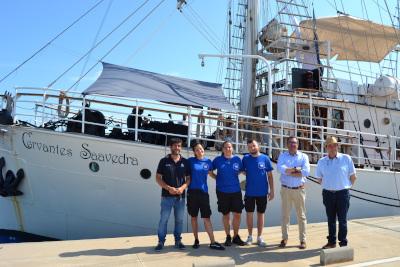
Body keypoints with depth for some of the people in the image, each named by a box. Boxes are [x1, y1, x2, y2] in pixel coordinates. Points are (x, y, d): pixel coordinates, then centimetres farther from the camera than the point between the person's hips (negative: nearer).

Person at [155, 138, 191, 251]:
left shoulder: (185, 162, 6)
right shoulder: (164, 161, 0)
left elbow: (188, 178, 8)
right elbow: (158, 178, -1)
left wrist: (182, 188, -11)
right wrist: (168, 188, -13)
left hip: (180, 196, 2)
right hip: (167, 196, -2)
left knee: (179, 219, 9)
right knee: (163, 219, 0)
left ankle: (178, 240, 23)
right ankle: (161, 241, 12)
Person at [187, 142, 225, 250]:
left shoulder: (208, 161, 5)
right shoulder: (190, 161, -1)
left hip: (203, 192, 1)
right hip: (192, 192, -1)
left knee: (206, 217, -2)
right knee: (193, 217, 8)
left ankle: (213, 242, 1)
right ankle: (196, 240, 21)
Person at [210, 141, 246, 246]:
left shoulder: (237, 159, 0)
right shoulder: (218, 160, -2)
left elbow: (240, 171, 15)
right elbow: (210, 171, 8)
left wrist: (233, 176, 4)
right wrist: (218, 178, 1)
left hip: (236, 191, 1)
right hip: (222, 191, -1)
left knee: (237, 214, 2)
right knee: (226, 215, 8)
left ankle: (236, 236, 19)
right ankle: (228, 237, 22)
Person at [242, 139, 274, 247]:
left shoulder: (265, 158, -3)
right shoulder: (245, 158, -2)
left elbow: (270, 175, 0)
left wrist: (271, 190, -2)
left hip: (262, 192, 0)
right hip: (249, 192, 0)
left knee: (261, 214, 10)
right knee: (249, 214, 9)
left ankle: (259, 237, 22)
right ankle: (250, 236, 24)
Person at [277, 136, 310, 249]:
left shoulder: (303, 156, 4)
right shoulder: (282, 156, 4)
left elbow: (306, 172, -13)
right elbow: (280, 168, -16)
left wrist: (289, 171, -12)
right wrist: (297, 169, -14)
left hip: (299, 190, 0)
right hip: (285, 189, 1)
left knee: (301, 215, 5)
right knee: (285, 215, 8)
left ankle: (303, 240, 13)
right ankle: (284, 238, 19)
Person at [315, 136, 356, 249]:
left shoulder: (346, 158, -5)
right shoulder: (321, 161, 2)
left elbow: (353, 176, 2)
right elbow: (319, 178, 14)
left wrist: (346, 186, 5)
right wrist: (328, 186, 9)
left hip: (342, 193, -3)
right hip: (328, 194, 3)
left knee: (342, 219, 3)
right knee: (331, 219, 13)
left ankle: (343, 243, 14)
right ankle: (331, 242, 25)